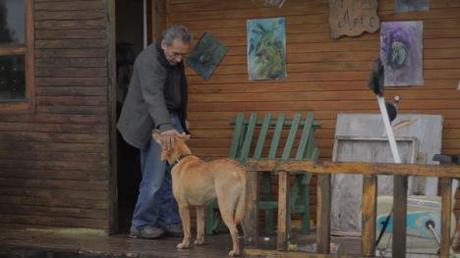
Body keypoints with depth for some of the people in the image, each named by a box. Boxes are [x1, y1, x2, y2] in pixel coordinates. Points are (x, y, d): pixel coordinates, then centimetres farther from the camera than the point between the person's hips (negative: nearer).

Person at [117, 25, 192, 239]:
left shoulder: (175, 60, 9)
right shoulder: (149, 61, -20)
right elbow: (154, 96, -33)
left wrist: (181, 121, 19)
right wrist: (165, 127, -44)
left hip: (171, 120, 8)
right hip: (153, 124, -8)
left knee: (174, 176, 7)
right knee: (155, 178, -9)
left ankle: (170, 221, 16)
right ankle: (140, 225, 3)